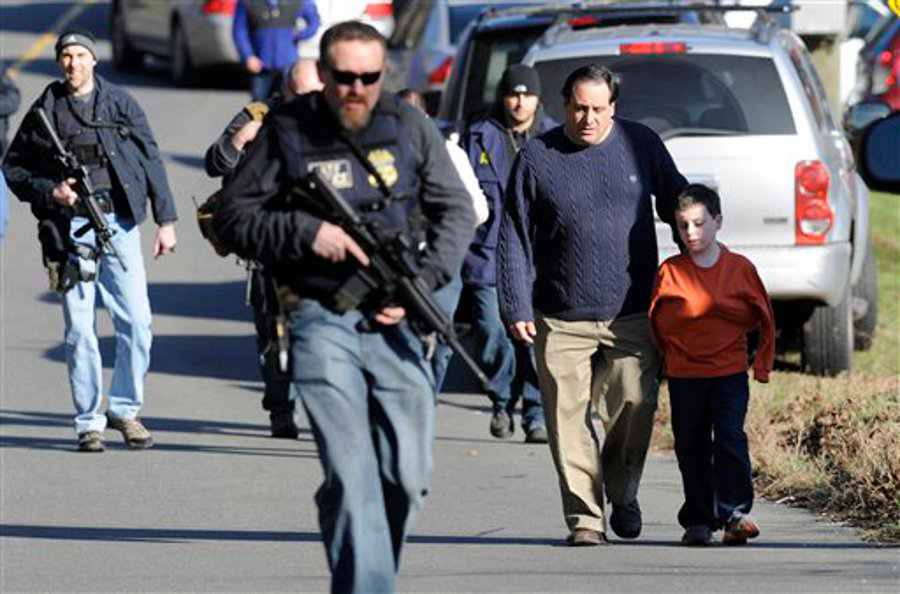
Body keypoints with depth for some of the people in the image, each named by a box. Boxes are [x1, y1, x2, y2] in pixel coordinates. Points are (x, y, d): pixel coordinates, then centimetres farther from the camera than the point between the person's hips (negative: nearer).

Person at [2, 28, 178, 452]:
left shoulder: (119, 103, 7)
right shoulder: (45, 111, 5)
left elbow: (151, 160, 8)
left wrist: (165, 219, 3)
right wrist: (49, 191, -8)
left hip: (119, 221, 1)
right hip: (71, 226, -1)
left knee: (136, 322, -4)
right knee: (79, 328, -2)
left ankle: (125, 409, 12)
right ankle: (88, 420, 6)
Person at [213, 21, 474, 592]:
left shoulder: (410, 127, 4)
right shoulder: (287, 133, -3)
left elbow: (457, 211, 11)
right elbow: (233, 217, 1)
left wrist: (423, 282, -4)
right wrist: (306, 233, -14)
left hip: (393, 319, 3)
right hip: (322, 320, -3)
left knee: (408, 476, 6)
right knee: (351, 474, -13)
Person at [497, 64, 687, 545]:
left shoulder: (641, 144, 4)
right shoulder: (536, 158, 0)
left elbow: (675, 203, 16)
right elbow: (514, 239, 2)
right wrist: (517, 308, -4)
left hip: (631, 316, 1)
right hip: (562, 320, -1)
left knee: (634, 406, -1)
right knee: (570, 417, -4)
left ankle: (622, 494, 22)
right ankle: (585, 516, 3)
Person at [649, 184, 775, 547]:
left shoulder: (740, 268, 0)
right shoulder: (670, 272, 0)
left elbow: (764, 318, 9)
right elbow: (655, 321, 10)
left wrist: (763, 364, 8)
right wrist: (668, 354, 9)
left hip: (730, 371, -1)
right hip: (684, 375, 1)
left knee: (730, 438, -13)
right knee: (691, 448, 4)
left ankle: (735, 512, -9)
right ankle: (698, 520, 12)